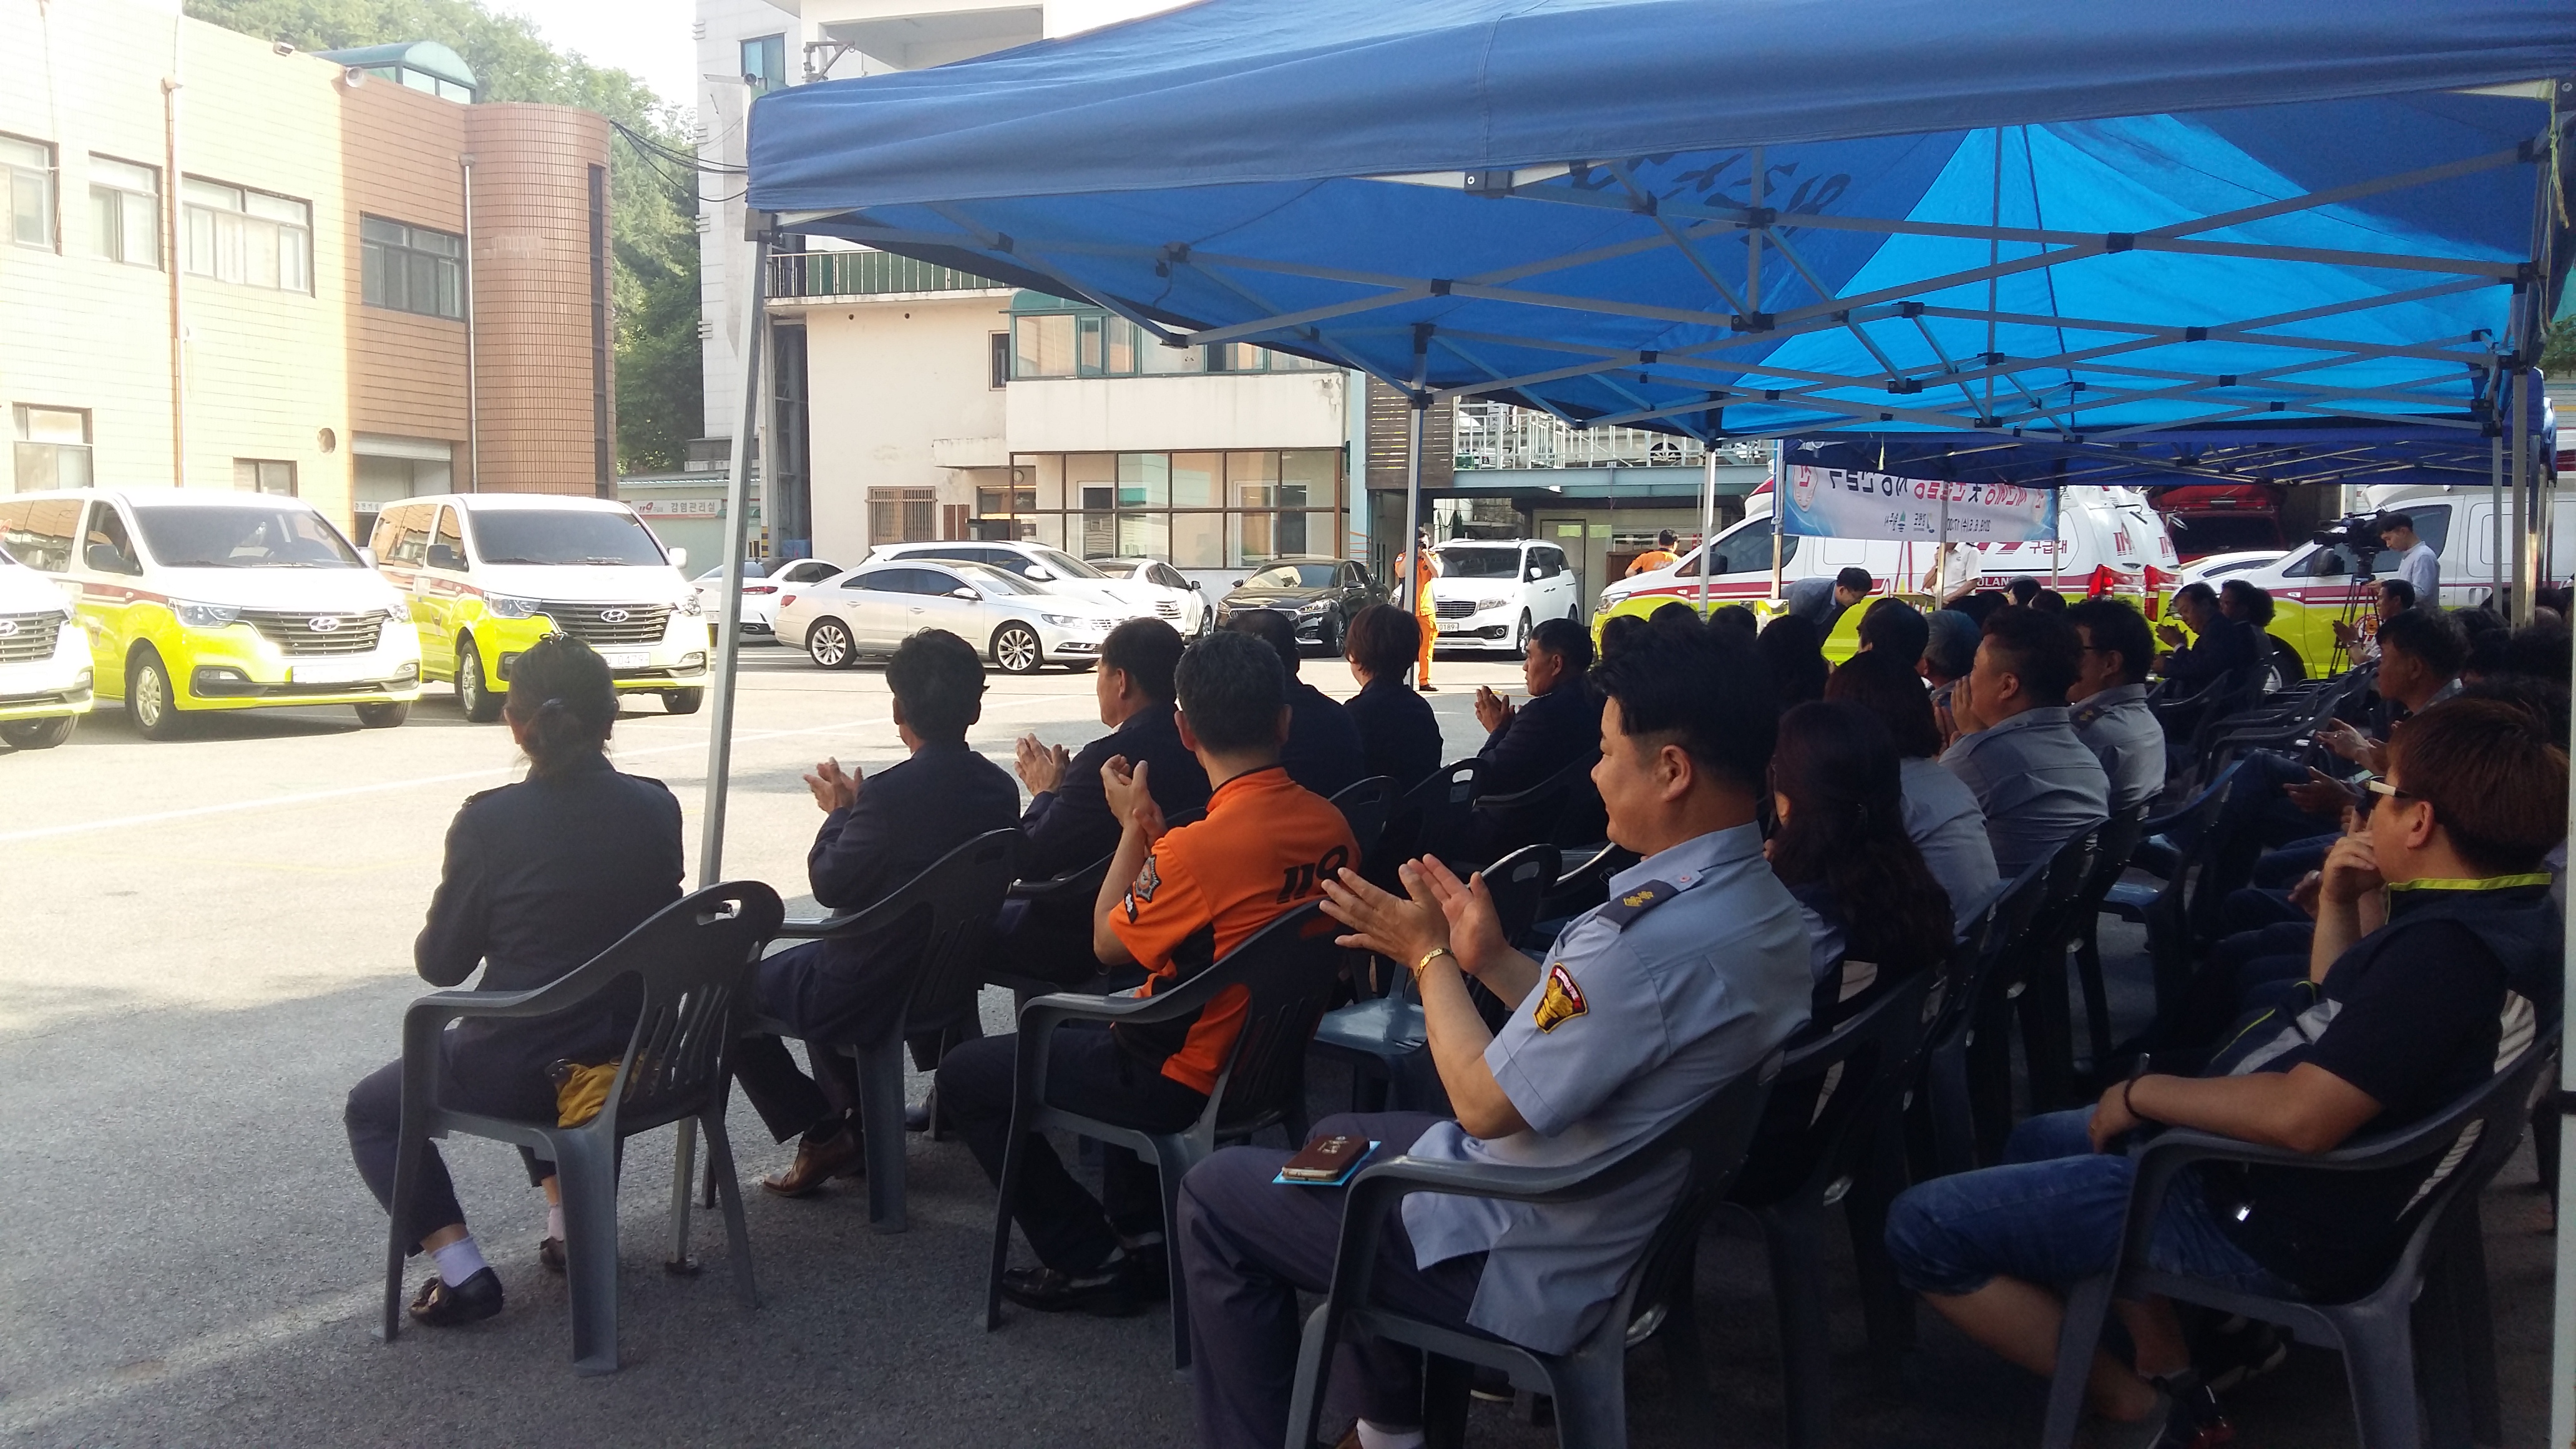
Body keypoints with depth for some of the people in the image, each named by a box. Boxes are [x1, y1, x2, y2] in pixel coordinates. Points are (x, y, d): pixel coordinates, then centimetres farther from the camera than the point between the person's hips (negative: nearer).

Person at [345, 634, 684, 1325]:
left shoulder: (490, 822, -16)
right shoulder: (656, 808, -4)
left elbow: (440, 964, -5)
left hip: (518, 1069, -5)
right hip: (633, 1058, 5)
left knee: (372, 1111, 22)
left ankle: (461, 1270, 6)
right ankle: (573, 1223, 29)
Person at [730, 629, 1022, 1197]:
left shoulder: (892, 793, -27)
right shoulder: (1000, 788, -5)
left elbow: (830, 885, -14)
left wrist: (840, 812, 2)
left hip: (875, 990, -8)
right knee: (811, 965, 34)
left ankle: (822, 1133, 8)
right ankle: (853, 1127, 34)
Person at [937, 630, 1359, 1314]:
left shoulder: (1201, 847, -28)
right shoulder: (1331, 825, -7)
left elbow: (1109, 944, -10)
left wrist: (1134, 826, -1)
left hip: (1192, 1083, -8)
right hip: (1278, 1057, 8)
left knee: (966, 1075, 6)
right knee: (1108, 1024, 37)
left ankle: (1089, 1262, 9)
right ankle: (1141, 1226, 32)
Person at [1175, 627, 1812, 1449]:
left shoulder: (1652, 938, -33)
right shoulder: (1765, 907, -1)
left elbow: (1486, 1103, -24)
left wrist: (1429, 955, -11)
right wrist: (1491, 960, 2)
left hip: (1522, 1269, -10)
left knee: (1215, 1193, 4)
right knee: (1339, 1138, 30)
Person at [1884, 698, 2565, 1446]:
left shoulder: (2447, 949, -27)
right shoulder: (2509, 908, 6)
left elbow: (2301, 1116, -32)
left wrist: (2145, 1092, -17)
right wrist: (2338, 904, 3)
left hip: (2274, 1225, -11)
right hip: (2311, 1185, 11)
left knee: (1923, 1227, -11)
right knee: (2039, 1140, 29)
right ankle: (2172, 1378, 17)